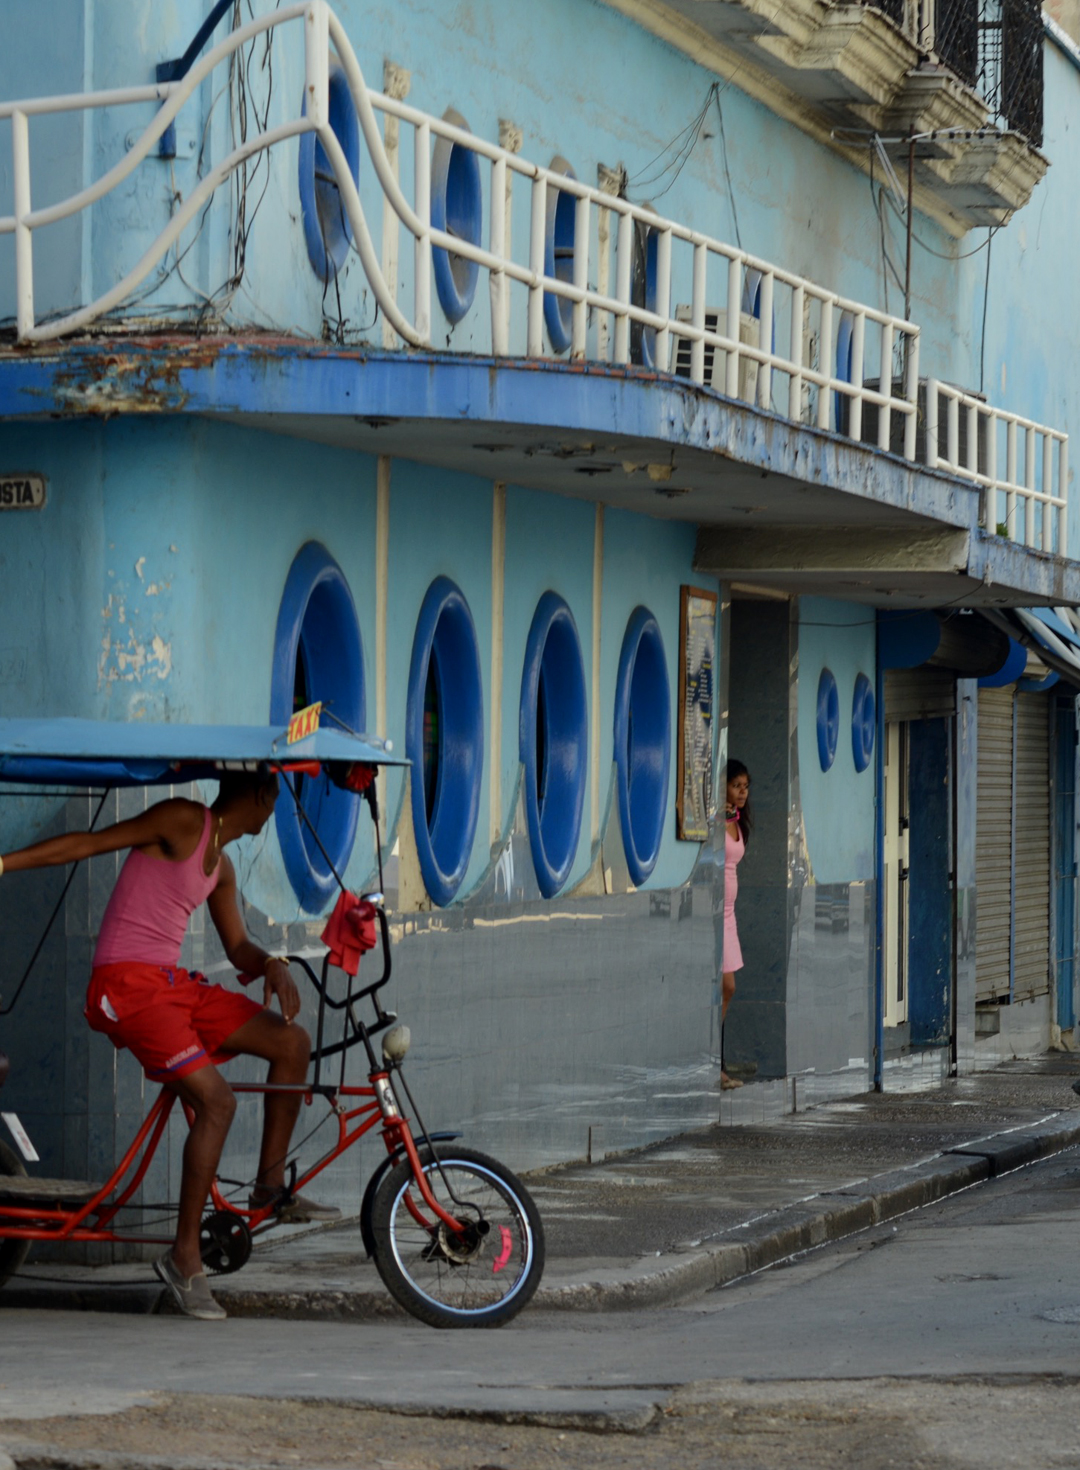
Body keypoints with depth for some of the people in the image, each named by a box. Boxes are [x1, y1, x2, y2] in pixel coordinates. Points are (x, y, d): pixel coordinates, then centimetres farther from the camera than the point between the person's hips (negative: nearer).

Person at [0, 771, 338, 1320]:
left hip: (172, 983, 9)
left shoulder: (220, 867, 19)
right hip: (128, 985, -9)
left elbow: (237, 947, 23)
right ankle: (184, 1255, -12)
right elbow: (87, 844, -11)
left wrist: (272, 965, -1)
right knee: (216, 1100, -20)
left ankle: (270, 1184, 12)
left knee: (292, 1041, 1)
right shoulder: (183, 821, -8)